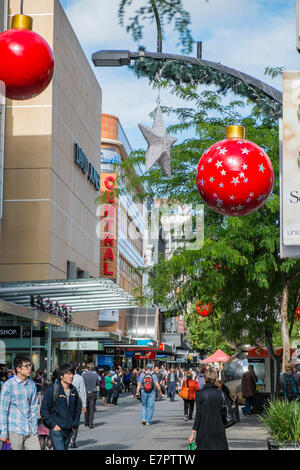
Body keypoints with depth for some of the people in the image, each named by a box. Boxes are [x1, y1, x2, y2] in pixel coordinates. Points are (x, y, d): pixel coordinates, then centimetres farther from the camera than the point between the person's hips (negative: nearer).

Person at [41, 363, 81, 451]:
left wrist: (74, 425, 12)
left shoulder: (74, 390, 8)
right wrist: (53, 425, -12)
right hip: (56, 430, -6)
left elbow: (78, 409, 21)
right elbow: (44, 410, -9)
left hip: (69, 430, 6)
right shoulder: (52, 389, -9)